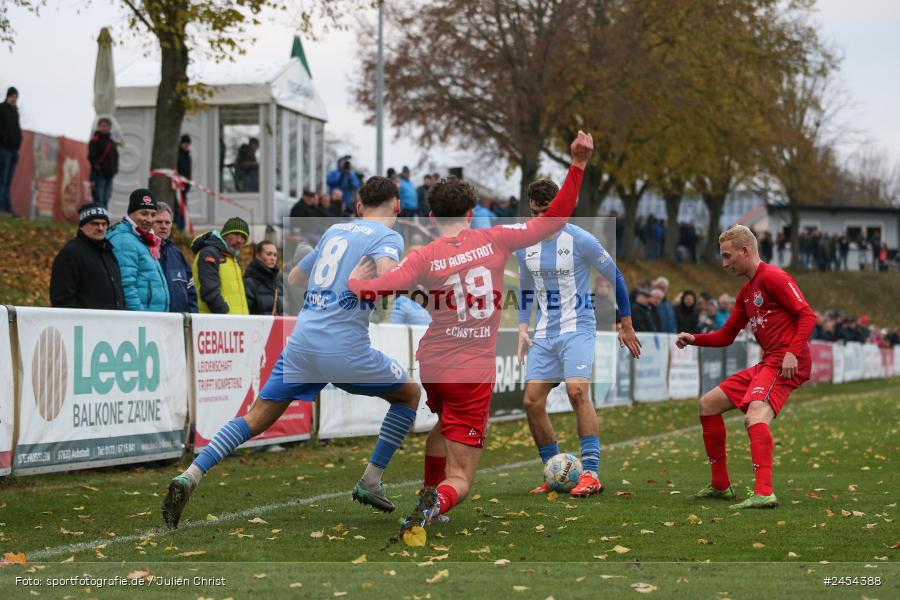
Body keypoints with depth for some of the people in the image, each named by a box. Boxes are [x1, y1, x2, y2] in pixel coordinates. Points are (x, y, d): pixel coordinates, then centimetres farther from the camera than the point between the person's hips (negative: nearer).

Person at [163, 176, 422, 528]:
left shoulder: (335, 230, 20)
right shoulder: (388, 236, 0)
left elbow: (294, 278, 31)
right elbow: (387, 277, -22)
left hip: (301, 341, 5)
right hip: (346, 349, -5)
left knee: (255, 419, 8)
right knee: (409, 394, 19)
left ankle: (190, 476, -9)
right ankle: (371, 482, 17)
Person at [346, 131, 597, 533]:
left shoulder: (424, 257, -8)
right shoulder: (493, 240, -8)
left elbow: (369, 291, -13)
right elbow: (554, 219, -6)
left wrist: (354, 280, 10)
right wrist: (577, 165, -3)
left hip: (432, 366, 2)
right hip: (474, 376, -2)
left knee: (442, 424, 38)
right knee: (459, 481, 0)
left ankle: (428, 497, 35)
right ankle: (437, 502, -34)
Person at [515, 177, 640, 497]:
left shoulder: (579, 240, -10)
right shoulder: (524, 245, 6)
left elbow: (615, 277, 0)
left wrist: (626, 325, 4)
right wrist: (522, 328, 10)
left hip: (577, 329, -6)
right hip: (543, 333, 6)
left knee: (577, 391, -25)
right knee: (532, 401, -3)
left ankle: (591, 473, -23)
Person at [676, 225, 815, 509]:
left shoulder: (773, 277, -8)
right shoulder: (746, 292, 21)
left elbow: (807, 315, -16)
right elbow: (726, 335, 27)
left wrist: (793, 352, -27)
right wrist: (694, 339, 11)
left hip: (786, 363, -10)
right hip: (765, 363, 10)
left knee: (755, 416, -32)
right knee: (708, 404, 13)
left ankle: (763, 493, -44)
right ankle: (720, 486, 18)